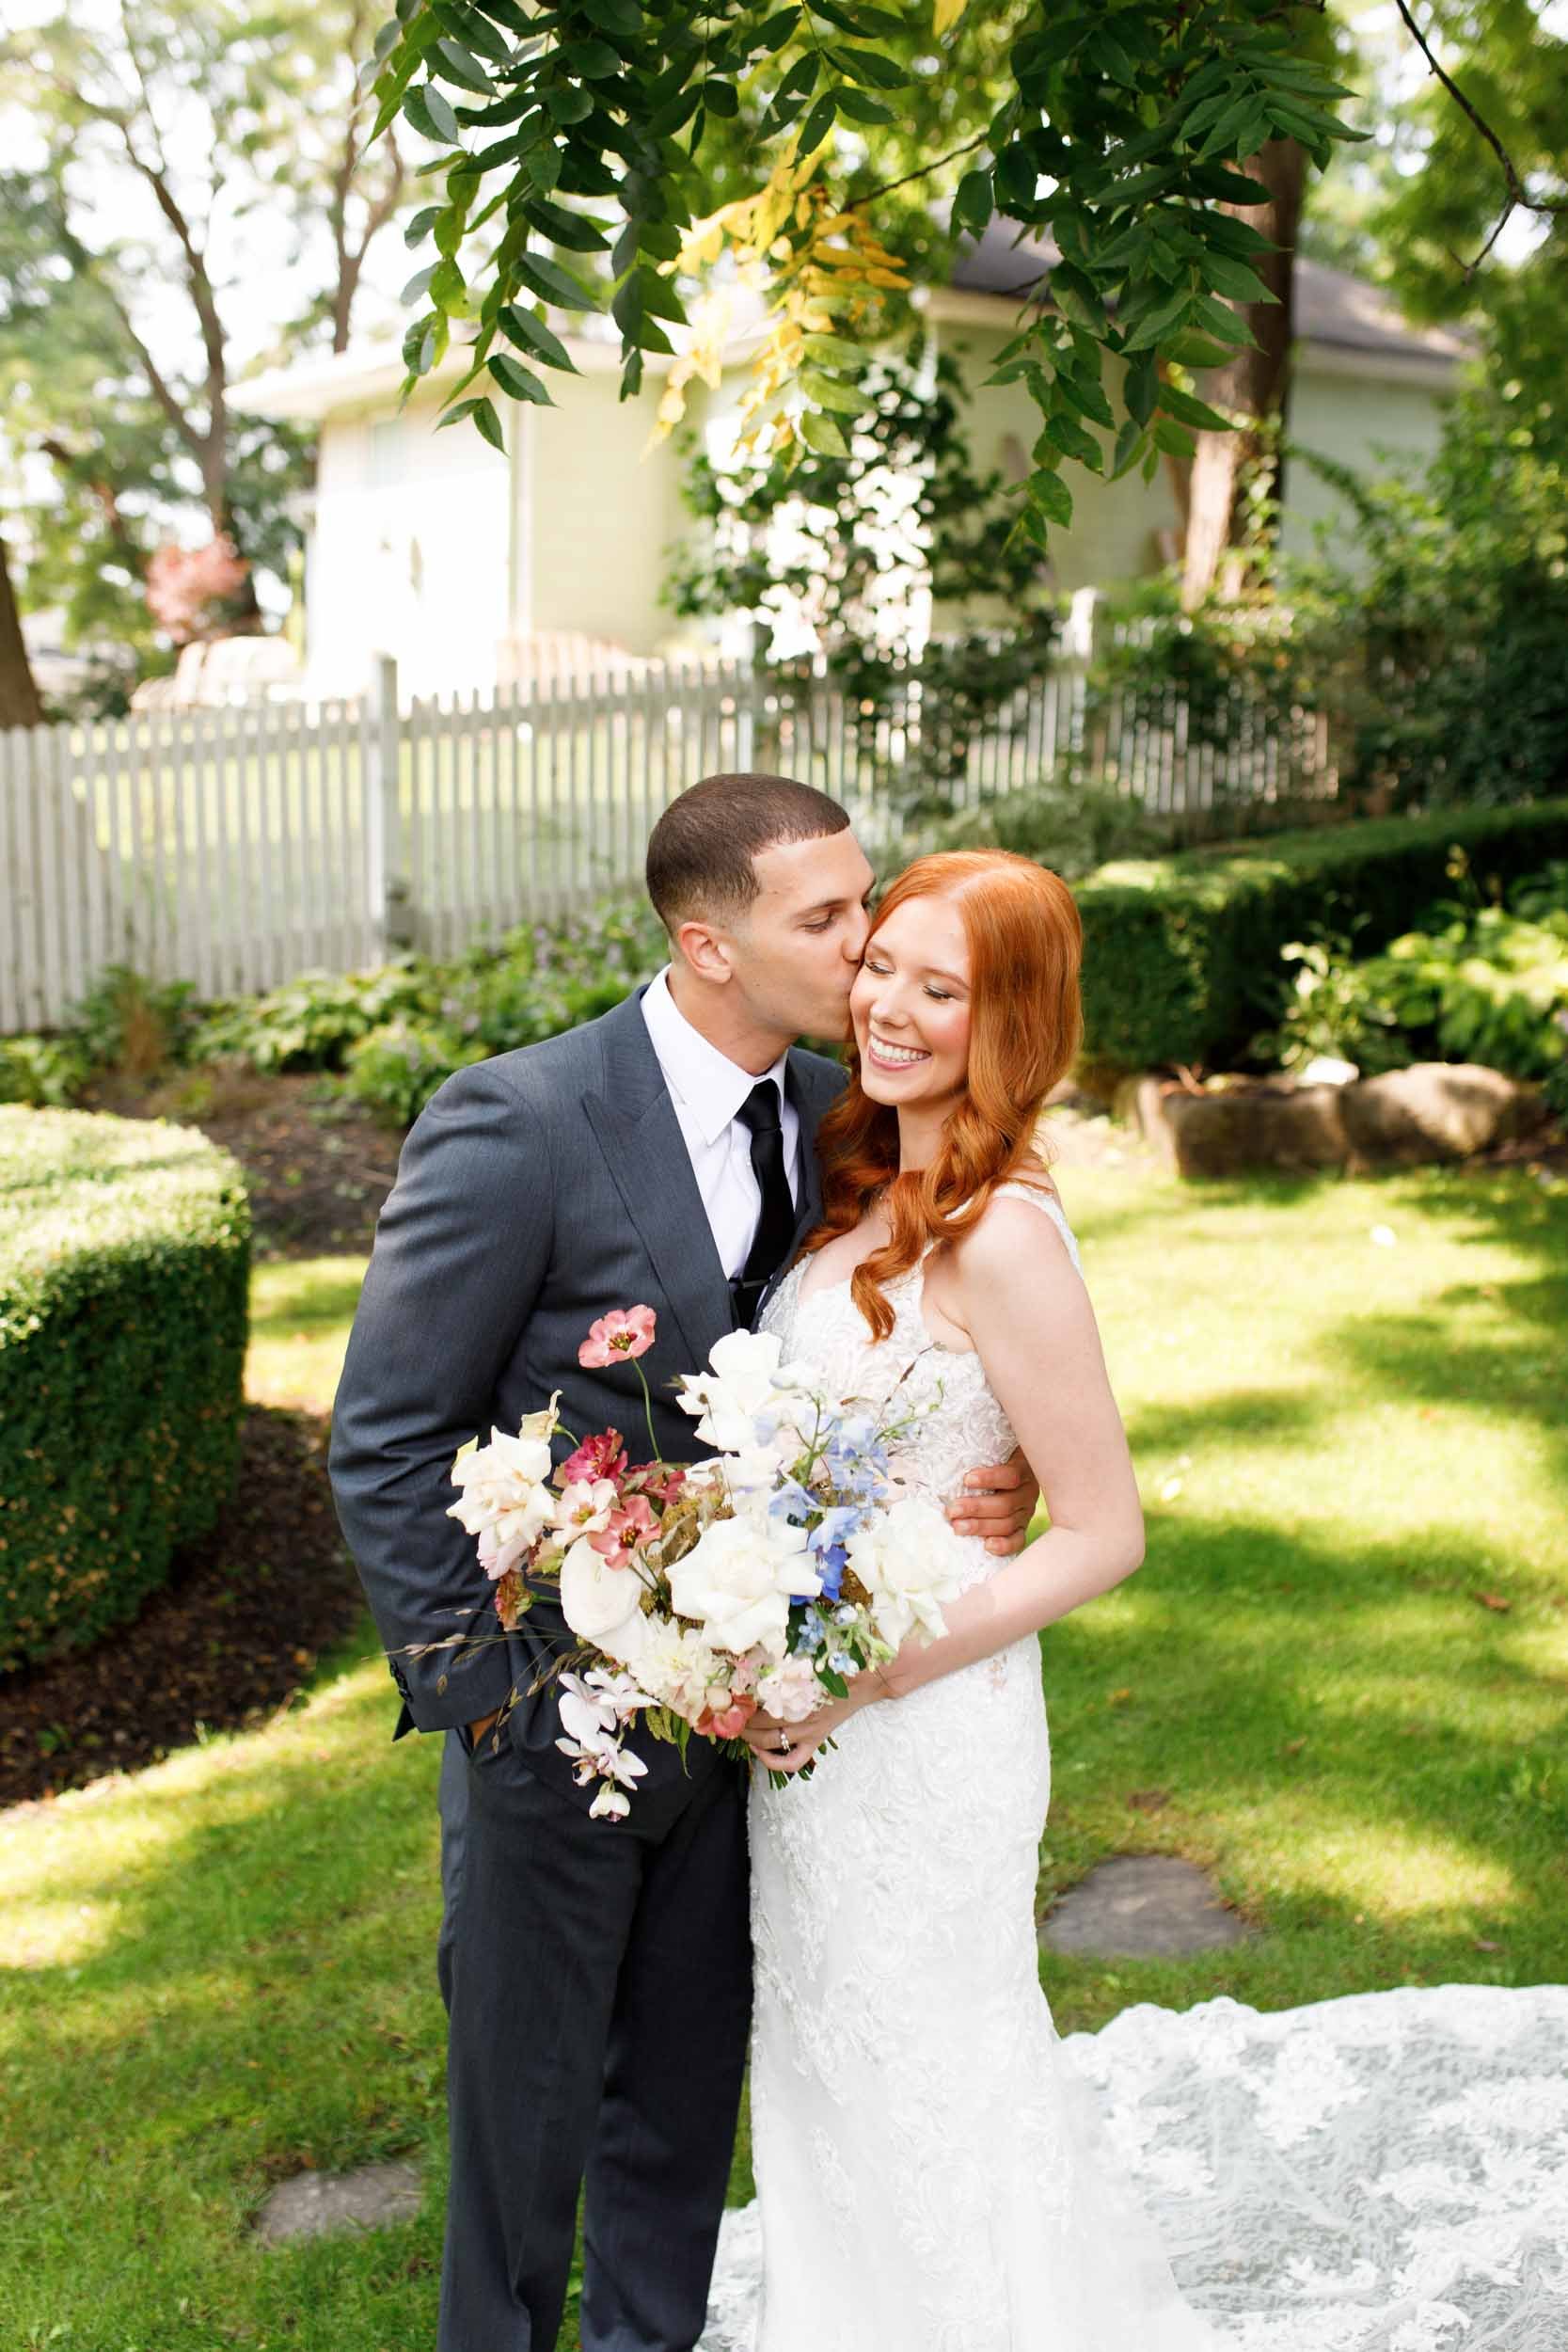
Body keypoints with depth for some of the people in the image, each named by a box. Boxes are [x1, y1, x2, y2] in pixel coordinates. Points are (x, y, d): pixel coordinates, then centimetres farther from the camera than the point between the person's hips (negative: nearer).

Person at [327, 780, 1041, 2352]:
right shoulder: (514, 1124, -22)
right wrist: (478, 1691, -16)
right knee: (527, 2094, 16)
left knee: (688, 2085, 22)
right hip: (555, 1711, -5)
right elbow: (385, 1445, -16)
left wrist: (987, 1486, -14)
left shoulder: (834, 1114, -4)